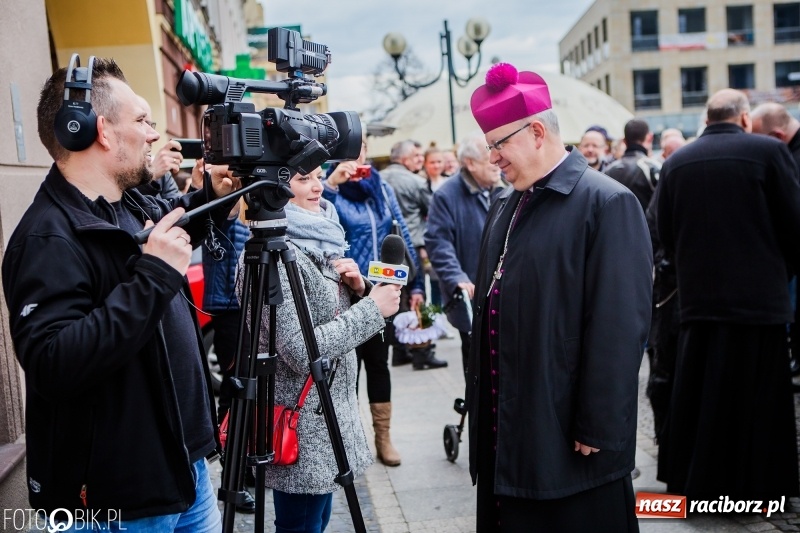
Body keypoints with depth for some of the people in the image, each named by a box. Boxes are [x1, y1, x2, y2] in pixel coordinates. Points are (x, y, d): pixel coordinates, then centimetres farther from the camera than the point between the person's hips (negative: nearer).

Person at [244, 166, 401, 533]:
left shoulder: (318, 240, 7)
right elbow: (300, 351, -25)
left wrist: (357, 288, -5)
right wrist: (373, 308, -20)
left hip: (326, 412, 9)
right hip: (301, 427, -9)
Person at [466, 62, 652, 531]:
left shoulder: (608, 204, -14)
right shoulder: (506, 207, 12)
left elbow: (619, 330, -18)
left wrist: (597, 429, -17)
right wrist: (481, 401, 15)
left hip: (570, 438, -7)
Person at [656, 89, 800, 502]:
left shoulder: (676, 162, 3)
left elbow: (665, 233, 6)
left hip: (697, 294, 4)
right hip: (758, 294, -4)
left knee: (695, 391, 14)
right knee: (755, 397, 7)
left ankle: (688, 478, 24)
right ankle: (748, 483, 16)